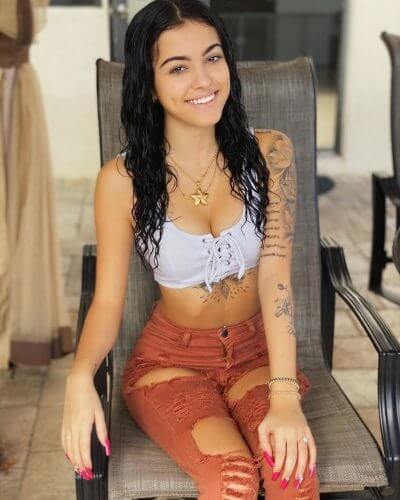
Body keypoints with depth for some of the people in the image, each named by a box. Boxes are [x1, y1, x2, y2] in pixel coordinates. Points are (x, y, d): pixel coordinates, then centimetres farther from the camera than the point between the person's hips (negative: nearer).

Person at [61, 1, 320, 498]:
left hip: (254, 353, 1)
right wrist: (80, 377, -30)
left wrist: (285, 396, -25)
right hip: (170, 361, -1)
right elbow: (107, 301, -9)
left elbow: (275, 278, -14)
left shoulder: (268, 152, -8)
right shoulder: (122, 179, -12)